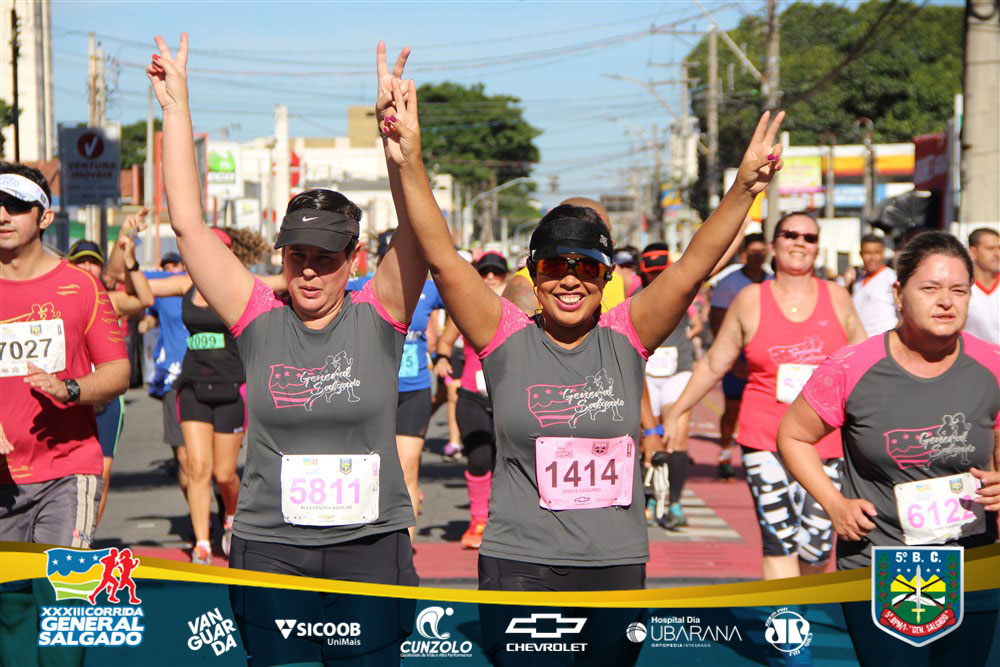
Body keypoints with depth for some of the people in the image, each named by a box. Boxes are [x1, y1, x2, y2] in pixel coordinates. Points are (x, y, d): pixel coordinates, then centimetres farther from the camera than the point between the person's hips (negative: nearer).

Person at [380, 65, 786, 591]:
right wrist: (409, 167, -21)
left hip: (618, 563, 2)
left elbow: (691, 269, -6)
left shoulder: (625, 337, 3)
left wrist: (743, 189, -18)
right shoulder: (507, 338, -1)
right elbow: (442, 260, -10)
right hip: (519, 564, -2)